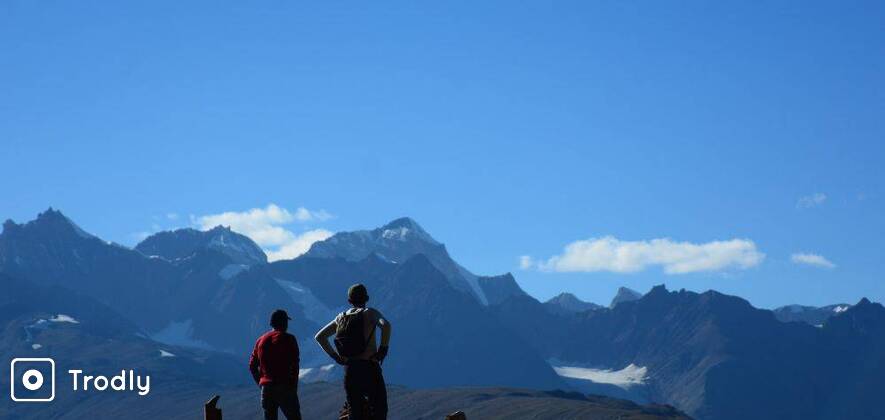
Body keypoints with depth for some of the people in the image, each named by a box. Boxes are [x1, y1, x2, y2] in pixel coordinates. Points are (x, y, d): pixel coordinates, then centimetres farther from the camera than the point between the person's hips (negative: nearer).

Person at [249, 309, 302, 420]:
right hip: (285, 387, -5)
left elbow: (252, 366, 13)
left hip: (266, 388, 5)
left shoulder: (261, 340, 12)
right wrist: (294, 387, -1)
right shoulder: (288, 339, -4)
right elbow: (294, 365, -8)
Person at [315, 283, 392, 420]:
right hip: (370, 368, -4)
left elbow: (319, 336, 15)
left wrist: (335, 356, 11)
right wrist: (383, 349, -14)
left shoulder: (341, 317, 12)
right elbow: (385, 325, -24)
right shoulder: (370, 313, -2)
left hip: (349, 369, 4)